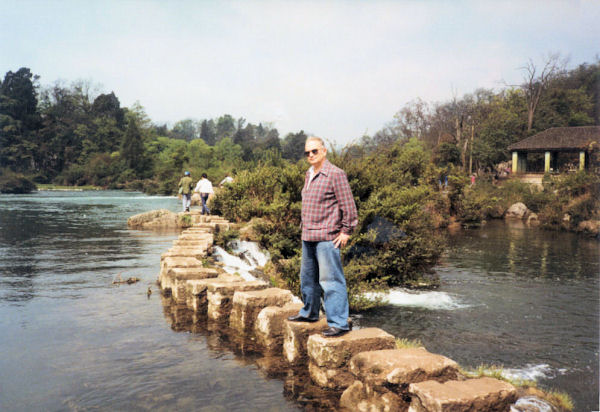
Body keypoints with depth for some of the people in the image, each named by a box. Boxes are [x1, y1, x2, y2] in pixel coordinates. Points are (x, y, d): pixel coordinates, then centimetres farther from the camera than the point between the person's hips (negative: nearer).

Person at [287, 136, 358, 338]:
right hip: (308, 237, 9)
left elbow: (348, 206, -12)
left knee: (330, 280, -7)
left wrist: (346, 231, -12)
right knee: (308, 278, 20)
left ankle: (339, 323, -1)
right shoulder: (308, 175, 15)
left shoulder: (335, 174, -11)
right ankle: (309, 312, 36)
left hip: (327, 238, -9)